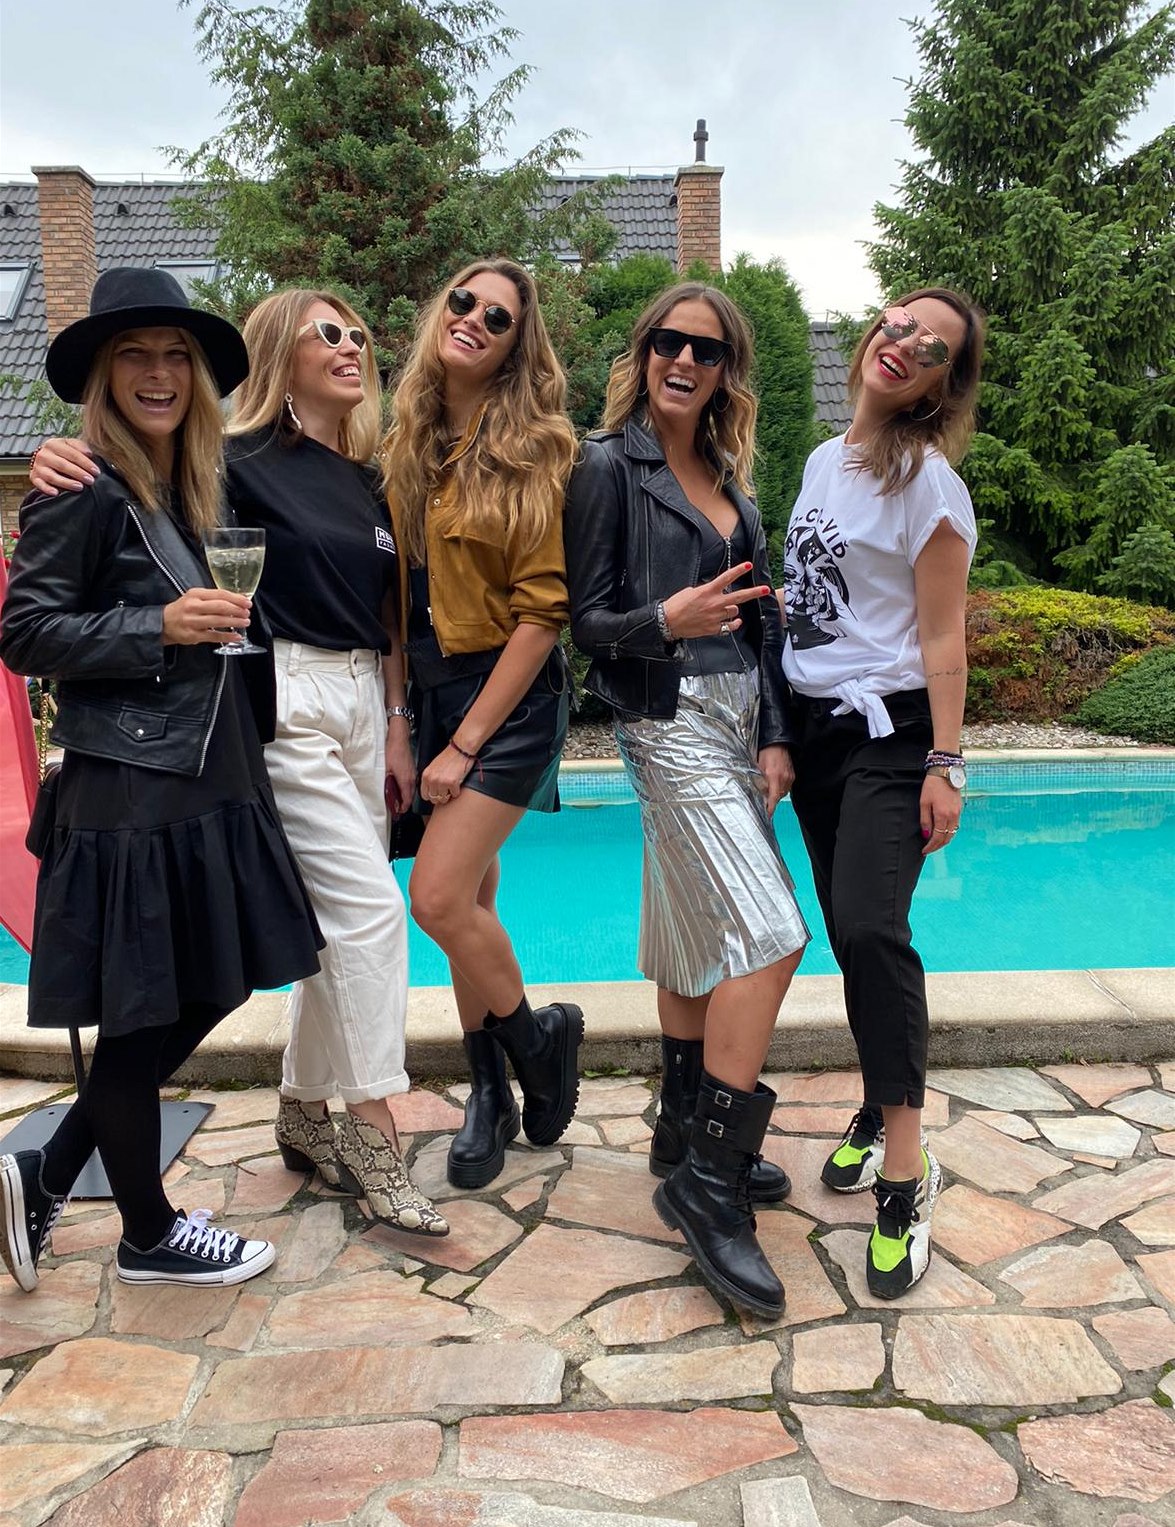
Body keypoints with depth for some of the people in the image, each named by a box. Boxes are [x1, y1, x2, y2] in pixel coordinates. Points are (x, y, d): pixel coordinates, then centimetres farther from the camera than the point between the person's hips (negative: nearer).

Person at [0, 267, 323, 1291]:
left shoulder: (193, 489, 16)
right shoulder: (85, 490, -9)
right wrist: (160, 629, -19)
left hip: (205, 784, 9)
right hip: (129, 793, -9)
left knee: (203, 996, 14)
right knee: (140, 1020, 4)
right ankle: (148, 1235, 25)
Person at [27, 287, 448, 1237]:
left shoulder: (368, 482, 14)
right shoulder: (246, 462, -6)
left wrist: (398, 728, 13)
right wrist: (62, 462, -30)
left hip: (361, 702, 7)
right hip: (284, 701, -7)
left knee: (335, 917, 11)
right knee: (370, 906, -11)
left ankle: (304, 1114, 26)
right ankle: (374, 1136, 2)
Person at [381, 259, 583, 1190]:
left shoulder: (537, 449, -9)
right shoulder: (408, 443, 8)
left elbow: (541, 610, -13)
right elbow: (397, 591, 10)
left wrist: (465, 744, -14)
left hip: (510, 694, -5)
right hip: (428, 688, 5)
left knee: (439, 896, -13)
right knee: (472, 901, 10)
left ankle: (541, 1036, 14)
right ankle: (491, 1092, 25)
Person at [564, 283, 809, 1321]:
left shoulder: (727, 474, 16)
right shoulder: (611, 466, -4)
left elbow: (761, 618, 13)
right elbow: (586, 621, -7)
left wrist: (774, 735, 4)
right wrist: (664, 623, -27)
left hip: (740, 718, 7)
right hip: (671, 721, -7)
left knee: (699, 935, 12)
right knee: (769, 932, -15)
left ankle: (689, 1137, 24)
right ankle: (710, 1179, -7)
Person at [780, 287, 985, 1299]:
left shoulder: (927, 481, -8)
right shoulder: (825, 459, 12)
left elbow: (942, 637, -11)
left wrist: (944, 765, -16)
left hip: (888, 731, -7)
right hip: (814, 725, 7)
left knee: (872, 925, -19)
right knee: (850, 934, 11)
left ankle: (905, 1168, -10)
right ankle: (879, 1110, 27)